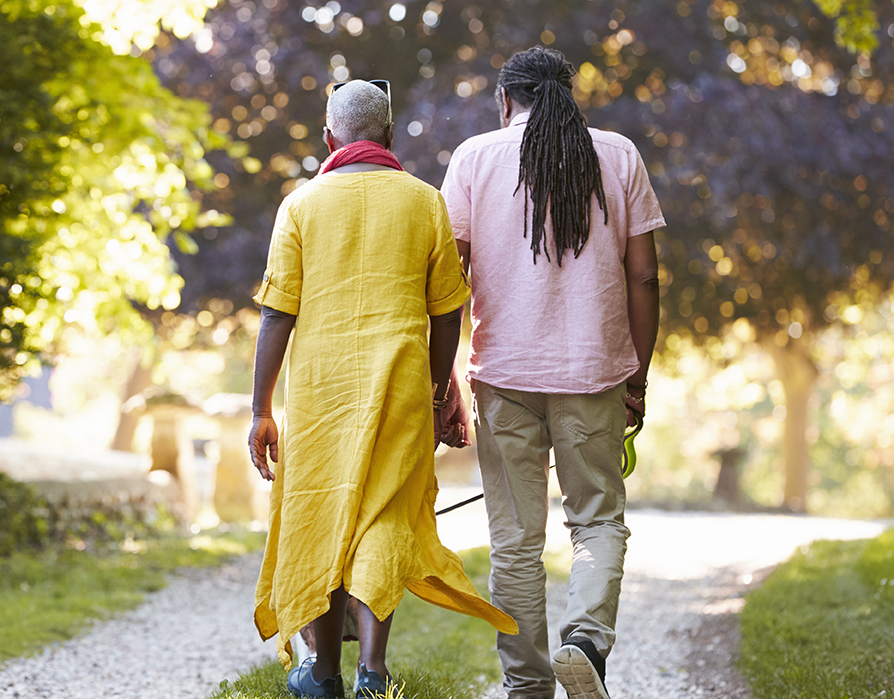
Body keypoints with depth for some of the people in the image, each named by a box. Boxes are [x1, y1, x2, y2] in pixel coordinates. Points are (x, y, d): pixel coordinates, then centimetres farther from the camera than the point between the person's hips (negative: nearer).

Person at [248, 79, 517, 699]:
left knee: (321, 518, 12)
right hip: (399, 383, 0)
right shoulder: (426, 202, 4)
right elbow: (447, 315, 7)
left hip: (320, 382, 0)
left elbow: (277, 316, -3)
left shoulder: (303, 204, 0)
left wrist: (261, 411, 1)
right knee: (383, 518, 3)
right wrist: (436, 397, 18)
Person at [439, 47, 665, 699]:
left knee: (516, 540, 8)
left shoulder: (475, 156, 2)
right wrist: (639, 375, 10)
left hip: (505, 374, 0)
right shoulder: (618, 155, 5)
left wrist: (445, 387, 3)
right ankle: (586, 636, -12)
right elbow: (642, 276, 2)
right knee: (599, 519, 12)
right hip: (594, 373, 0)